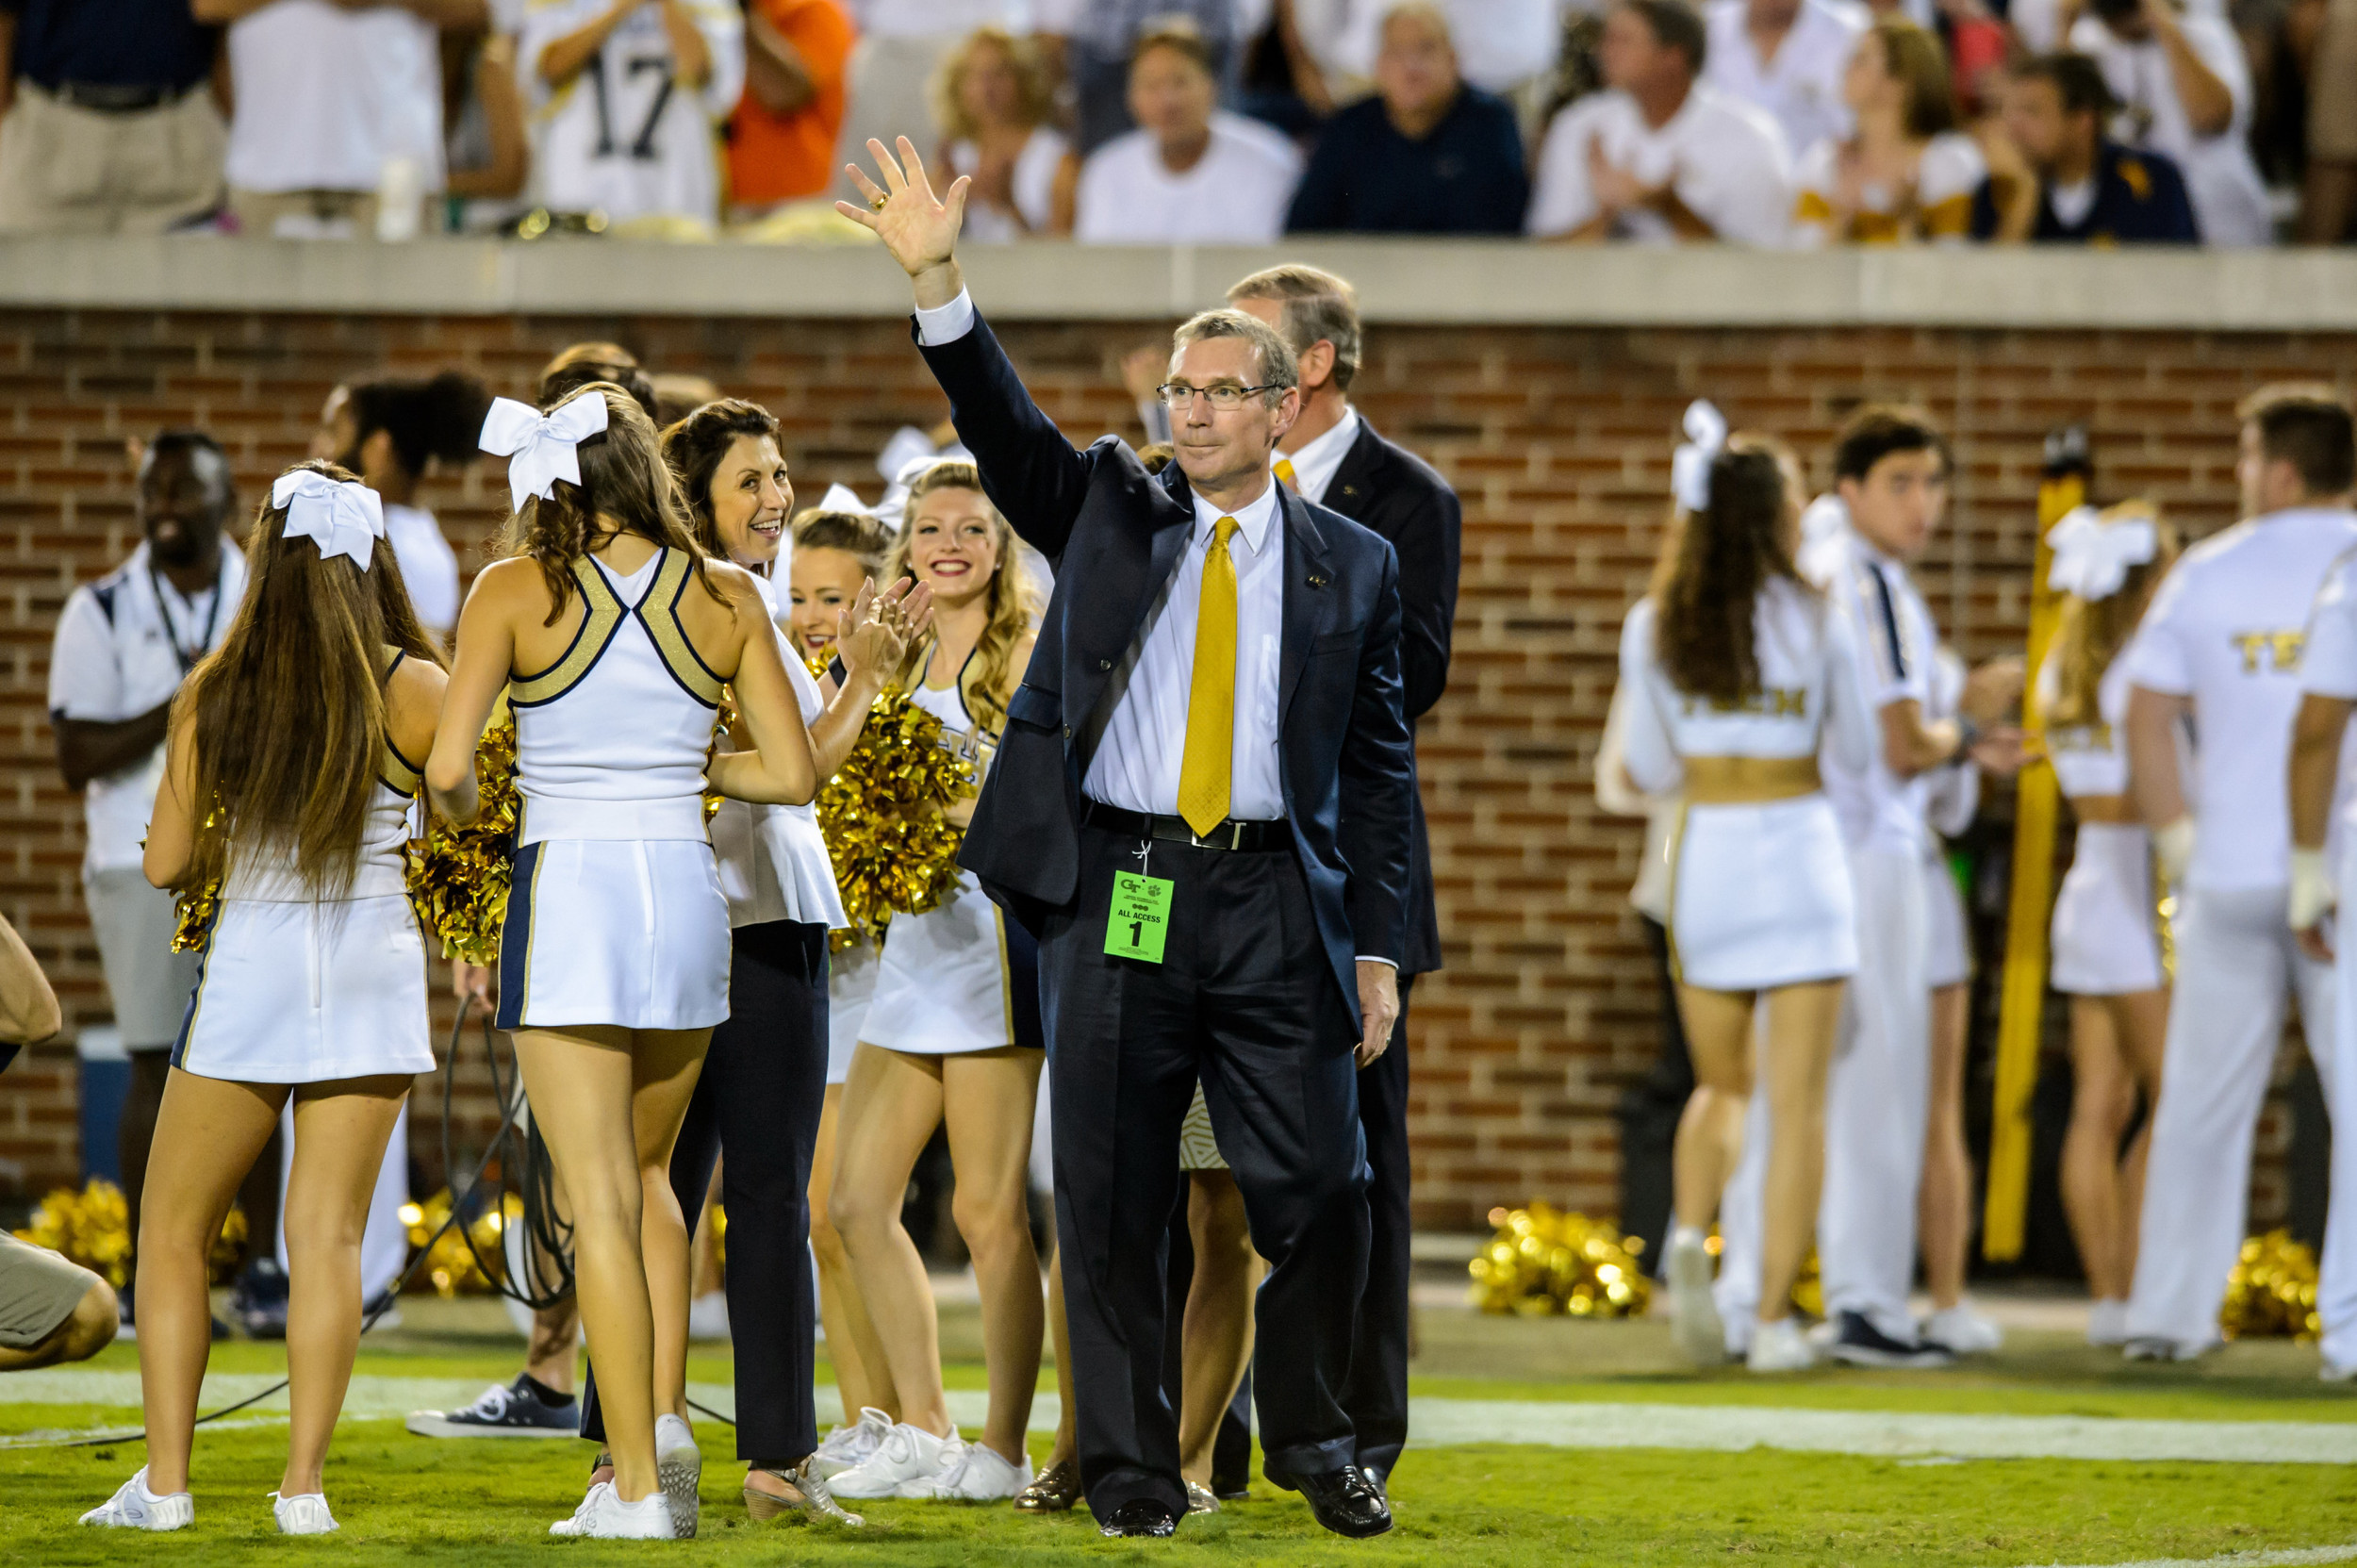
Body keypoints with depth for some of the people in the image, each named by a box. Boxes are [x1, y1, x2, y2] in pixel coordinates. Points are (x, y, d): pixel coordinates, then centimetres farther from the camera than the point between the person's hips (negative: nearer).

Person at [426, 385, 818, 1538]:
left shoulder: (518, 590, -6)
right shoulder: (726, 598, 3)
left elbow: (447, 766, -12)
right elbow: (794, 773, 2)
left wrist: (456, 806, 10)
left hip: (566, 892, -3)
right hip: (686, 892, 3)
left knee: (601, 1197, -1)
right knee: (646, 1173, 23)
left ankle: (638, 1484, -4)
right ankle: (662, 1417, 8)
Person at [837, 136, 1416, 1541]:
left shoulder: (1353, 565, 9)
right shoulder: (1109, 511, 11)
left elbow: (1381, 763, 8)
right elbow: (1004, 426, -4)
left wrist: (1380, 948, 3)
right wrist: (938, 280, -19)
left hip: (1278, 907, 0)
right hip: (1117, 893, 0)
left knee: (1319, 1190, -2)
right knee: (1111, 1198, 3)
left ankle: (1313, 1445, 15)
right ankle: (1132, 1464, 11)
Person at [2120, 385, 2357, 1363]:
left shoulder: (2208, 574, 4)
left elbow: (2146, 716, 3)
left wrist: (2177, 838, 11)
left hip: (2233, 871, 2)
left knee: (2202, 1101, 9)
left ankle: (2170, 1314, 9)